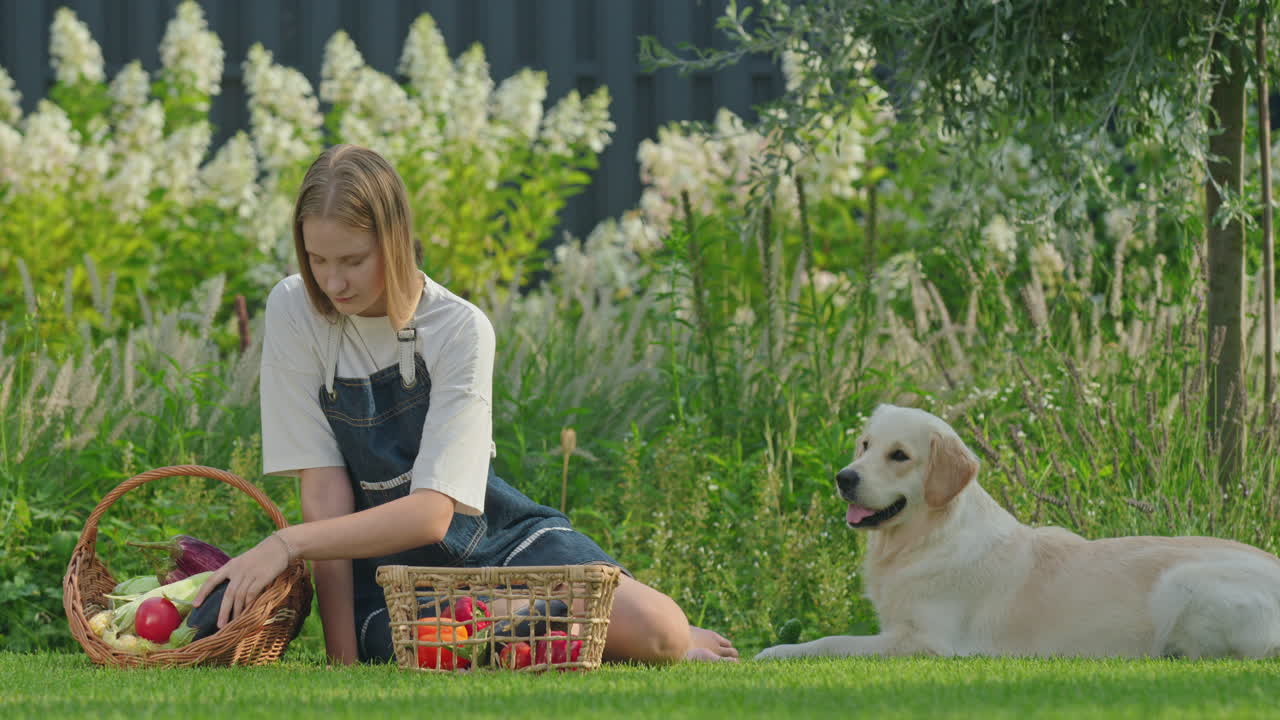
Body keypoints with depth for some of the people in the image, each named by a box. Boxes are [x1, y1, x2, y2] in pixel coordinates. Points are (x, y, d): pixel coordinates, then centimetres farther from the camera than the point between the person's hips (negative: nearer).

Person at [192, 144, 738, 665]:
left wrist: (288, 543, -34)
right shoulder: (294, 313, -9)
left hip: (495, 536, 0)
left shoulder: (460, 330, -14)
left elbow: (432, 511, -22)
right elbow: (323, 488, -12)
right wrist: (342, 656, -18)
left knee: (659, 632, -26)